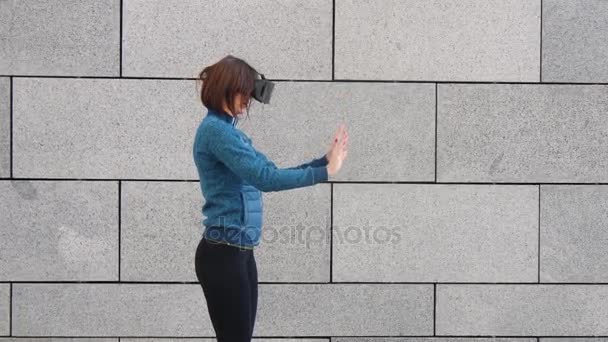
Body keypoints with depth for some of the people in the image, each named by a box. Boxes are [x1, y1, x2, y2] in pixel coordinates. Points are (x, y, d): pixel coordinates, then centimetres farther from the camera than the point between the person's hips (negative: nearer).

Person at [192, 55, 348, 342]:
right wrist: (324, 173, -19)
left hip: (239, 252, 9)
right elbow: (265, 178, -22)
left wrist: (324, 161, 8)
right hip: (222, 254, -9)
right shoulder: (215, 130, -14)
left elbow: (271, 173, 17)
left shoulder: (230, 131, 15)